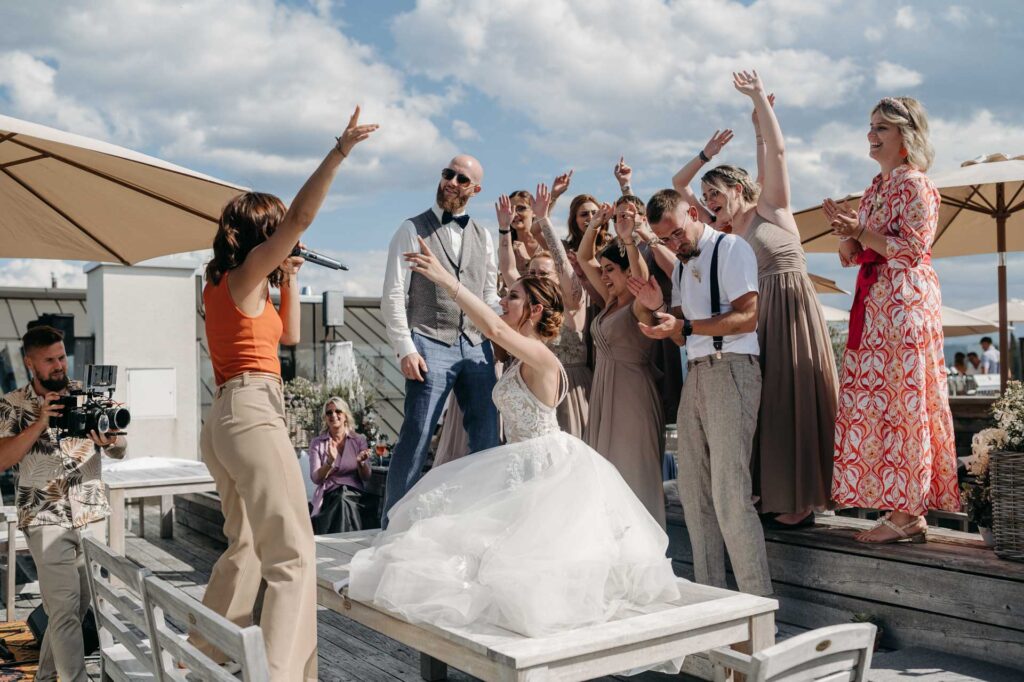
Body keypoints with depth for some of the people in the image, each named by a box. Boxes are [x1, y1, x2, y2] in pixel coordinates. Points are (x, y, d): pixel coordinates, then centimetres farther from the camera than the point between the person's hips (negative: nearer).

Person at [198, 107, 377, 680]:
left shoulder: (229, 286, 21)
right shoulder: (245, 274, -3)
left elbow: (288, 335, 26)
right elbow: (300, 217, -16)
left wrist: (290, 278, 22)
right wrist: (339, 153, -17)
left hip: (226, 417, 10)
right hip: (253, 411, -10)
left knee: (247, 548, 22)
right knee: (293, 555, -14)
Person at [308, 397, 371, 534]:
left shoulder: (359, 440, 10)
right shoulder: (317, 443, 8)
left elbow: (366, 477, 4)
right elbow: (316, 479, -3)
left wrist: (360, 462, -18)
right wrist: (330, 461, -22)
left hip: (354, 493, 1)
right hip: (329, 495, -1)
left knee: (344, 499, -34)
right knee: (343, 502, -35)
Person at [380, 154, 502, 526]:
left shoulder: (482, 236, 16)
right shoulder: (412, 230, 3)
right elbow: (393, 296, -3)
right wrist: (405, 349, -12)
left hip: (477, 347, 5)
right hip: (431, 346, -4)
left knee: (487, 439, 5)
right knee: (416, 438, -7)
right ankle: (393, 523, 4)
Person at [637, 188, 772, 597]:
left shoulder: (731, 249, -4)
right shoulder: (681, 265, 20)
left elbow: (746, 318, -14)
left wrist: (683, 326, -20)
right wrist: (659, 309, 2)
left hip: (731, 369, -8)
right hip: (695, 374, 8)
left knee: (730, 494, -12)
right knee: (693, 490, 8)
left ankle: (759, 604, -3)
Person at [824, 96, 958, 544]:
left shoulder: (914, 184, -6)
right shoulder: (875, 188, 19)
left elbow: (914, 248, -14)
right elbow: (852, 255, 18)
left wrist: (862, 232, -15)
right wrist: (848, 235, -2)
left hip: (903, 300, -9)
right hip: (875, 302, 9)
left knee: (896, 398, -9)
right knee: (878, 400, 6)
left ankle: (906, 514, -4)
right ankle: (905, 507, 11)